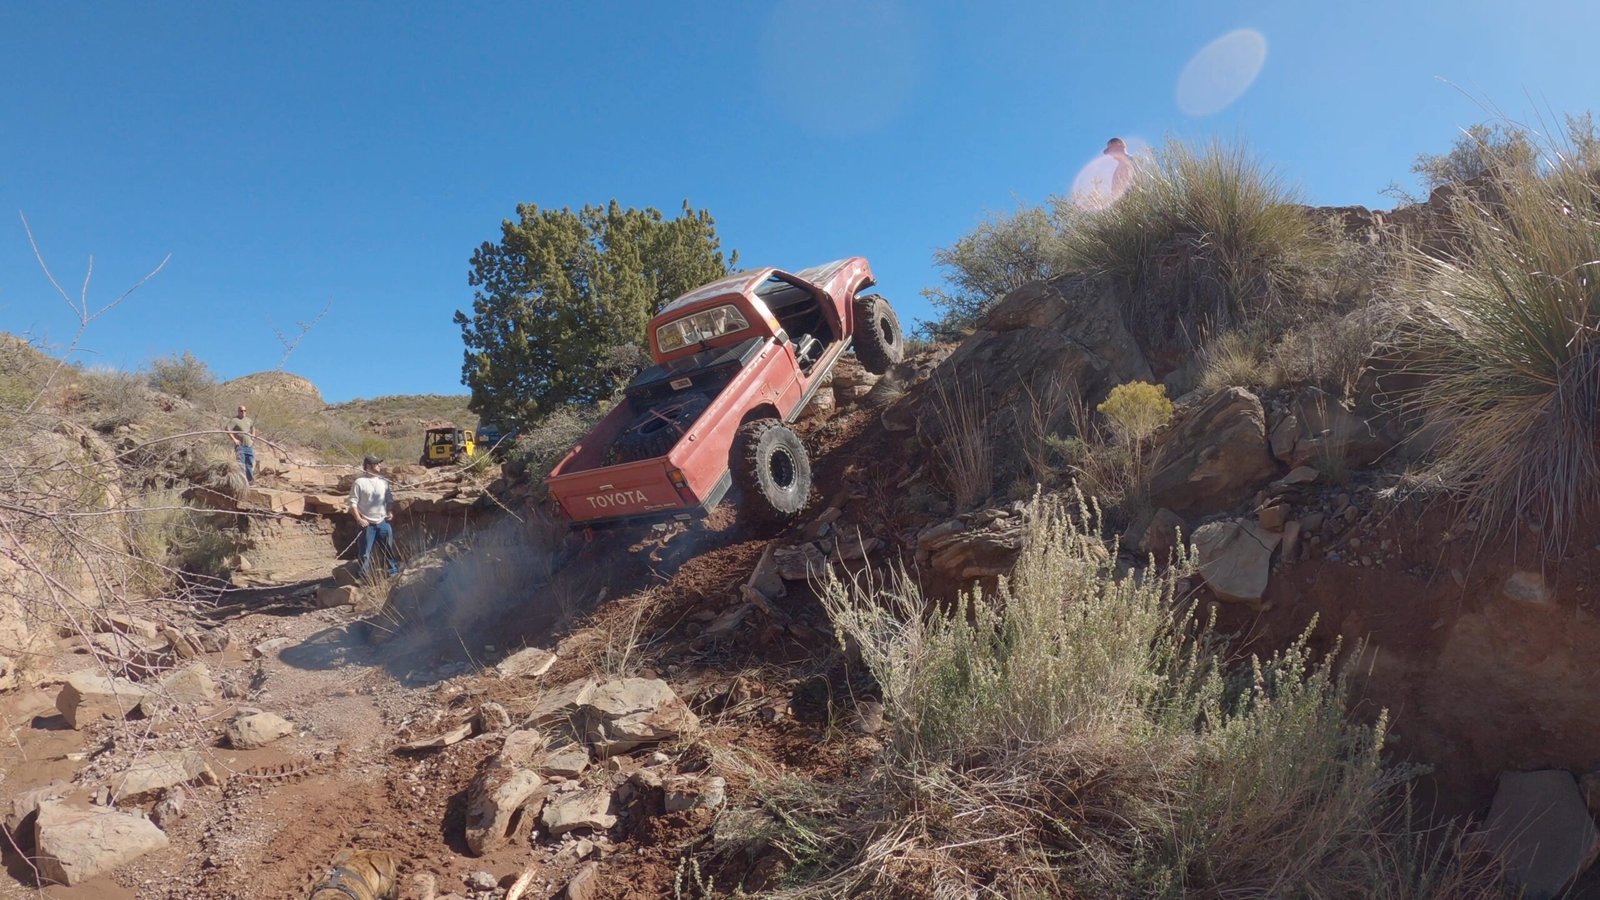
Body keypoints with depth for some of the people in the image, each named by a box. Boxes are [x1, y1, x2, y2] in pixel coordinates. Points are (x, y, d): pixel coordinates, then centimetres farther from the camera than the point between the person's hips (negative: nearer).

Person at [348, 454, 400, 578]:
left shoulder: (383, 481, 6)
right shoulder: (359, 482, -7)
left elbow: (390, 499, 15)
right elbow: (353, 503, -7)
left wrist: (390, 512, 0)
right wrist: (359, 519, -14)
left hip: (383, 522, 4)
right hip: (367, 524, -4)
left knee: (390, 548, 11)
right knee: (365, 552, 0)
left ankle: (394, 571, 22)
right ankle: (361, 577, 8)